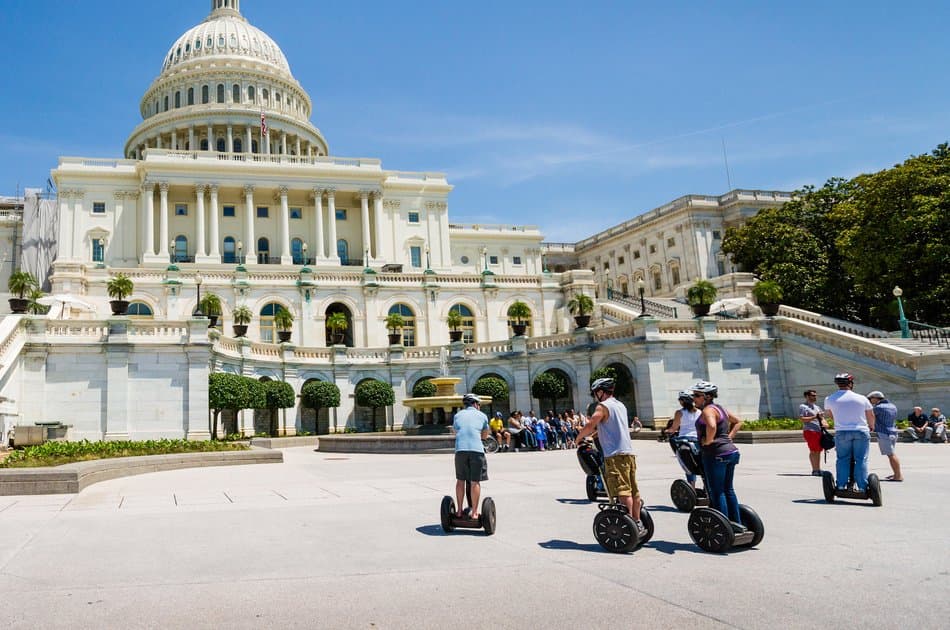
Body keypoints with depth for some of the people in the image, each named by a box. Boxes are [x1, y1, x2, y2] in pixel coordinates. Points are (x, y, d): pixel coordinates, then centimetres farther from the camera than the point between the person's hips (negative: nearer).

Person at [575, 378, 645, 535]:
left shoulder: (603, 406, -6)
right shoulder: (620, 405, 21)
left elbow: (590, 426, -14)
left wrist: (578, 438, 1)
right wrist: (589, 435, 29)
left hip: (615, 454, -9)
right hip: (628, 451, 9)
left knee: (622, 491, -10)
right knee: (633, 490, 11)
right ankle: (638, 523, 17)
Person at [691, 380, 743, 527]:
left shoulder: (708, 410, -14)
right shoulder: (719, 407, 15)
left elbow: (712, 426, -34)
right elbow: (738, 422, 26)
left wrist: (708, 441, -19)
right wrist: (729, 437, 16)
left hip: (716, 454, -9)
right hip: (730, 451, 9)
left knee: (716, 492, -2)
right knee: (728, 489, 17)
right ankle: (736, 522, 23)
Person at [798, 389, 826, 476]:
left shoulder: (817, 407, 23)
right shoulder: (803, 406, -3)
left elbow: (821, 418, 26)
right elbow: (802, 419, -14)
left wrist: (824, 423, 3)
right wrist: (815, 417, -17)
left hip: (819, 431, 8)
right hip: (810, 431, -8)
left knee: (818, 451, 7)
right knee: (813, 451, -9)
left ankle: (818, 469, 12)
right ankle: (815, 470, -8)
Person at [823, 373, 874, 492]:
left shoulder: (829, 399, 2)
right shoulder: (862, 398, 0)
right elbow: (871, 416, 12)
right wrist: (871, 427, 32)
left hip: (842, 432, 1)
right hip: (861, 431, -1)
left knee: (842, 459, 8)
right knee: (861, 460, 3)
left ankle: (841, 485, 4)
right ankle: (862, 487, 1)